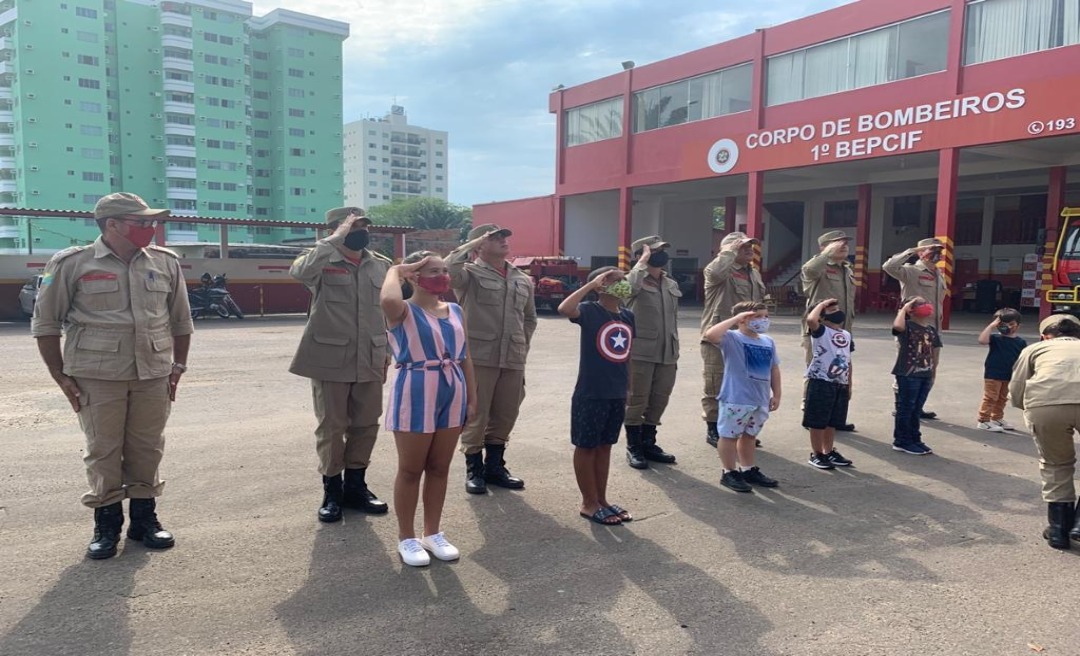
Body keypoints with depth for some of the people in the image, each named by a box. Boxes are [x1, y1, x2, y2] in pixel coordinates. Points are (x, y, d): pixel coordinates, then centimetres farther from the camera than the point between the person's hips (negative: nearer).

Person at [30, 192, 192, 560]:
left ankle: (144, 519, 23)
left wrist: (178, 367, 8)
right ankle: (106, 526, 19)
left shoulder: (166, 263, 5)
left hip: (154, 375, 3)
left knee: (147, 450, 9)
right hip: (97, 376, -2)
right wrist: (61, 377, -2)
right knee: (103, 452, 5)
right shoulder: (72, 264, -4)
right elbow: (45, 323, 1)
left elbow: (181, 320, 13)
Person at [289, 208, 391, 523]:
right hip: (330, 358, -4)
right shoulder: (323, 262, -5)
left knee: (366, 425, 10)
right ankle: (332, 491, 21)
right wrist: (336, 239, -25)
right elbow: (299, 271, -29)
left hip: (370, 360, 4)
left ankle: (355, 486, 27)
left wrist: (387, 353, 13)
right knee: (331, 427, 5)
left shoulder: (382, 265, 8)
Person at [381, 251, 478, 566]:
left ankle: (432, 533, 29)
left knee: (439, 468, 14)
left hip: (452, 393, 6)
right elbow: (387, 299, -34)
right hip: (415, 393, -5)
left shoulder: (456, 311, 9)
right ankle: (407, 537, 21)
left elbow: (465, 358, 12)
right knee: (411, 469, 7)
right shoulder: (404, 311, -8)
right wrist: (395, 271, -14)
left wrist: (471, 398, 10)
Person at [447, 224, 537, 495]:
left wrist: (522, 346, 15)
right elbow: (449, 268, -26)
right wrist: (474, 242, -15)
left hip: (513, 360, 6)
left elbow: (530, 317, 25)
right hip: (479, 358, -5)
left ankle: (495, 467, 29)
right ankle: (474, 470, 18)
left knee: (505, 416, 13)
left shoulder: (523, 280, 14)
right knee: (475, 417, 3)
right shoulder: (471, 273, -4)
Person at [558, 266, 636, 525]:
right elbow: (564, 309, -34)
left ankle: (602, 500, 28)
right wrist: (592, 284, -26)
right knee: (586, 447, 7)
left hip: (617, 395, 6)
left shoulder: (628, 316, 7)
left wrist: (628, 390, 16)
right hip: (590, 394, -6)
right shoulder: (590, 310, -12)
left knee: (604, 447, 17)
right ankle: (589, 503, 18)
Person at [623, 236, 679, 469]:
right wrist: (642, 261, -21)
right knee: (636, 401, 2)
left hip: (666, 355, 7)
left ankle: (648, 443, 27)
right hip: (640, 353, -6)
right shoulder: (637, 281, -6)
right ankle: (633, 447, 15)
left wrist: (675, 353, 18)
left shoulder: (672, 285, 14)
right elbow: (629, 286, -34)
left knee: (659, 401, 12)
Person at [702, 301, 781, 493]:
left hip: (760, 399, 7)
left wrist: (776, 394, 13)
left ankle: (748, 469, 35)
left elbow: (774, 369, 15)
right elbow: (710, 335, -32)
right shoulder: (732, 338, -13)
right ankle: (729, 473, 17)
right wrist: (735, 318, -26)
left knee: (750, 435, 21)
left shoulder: (768, 341, 8)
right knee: (729, 435, 5)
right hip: (735, 399, -7)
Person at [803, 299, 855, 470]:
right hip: (821, 383, -7)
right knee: (818, 421, 2)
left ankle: (829, 452, 28)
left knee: (832, 422, 16)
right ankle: (816, 454, 12)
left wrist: (849, 385, 18)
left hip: (841, 385, 7)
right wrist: (822, 304, -14)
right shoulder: (820, 331, -8)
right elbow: (810, 319, -32)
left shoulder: (847, 335, 14)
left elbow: (848, 362, 19)